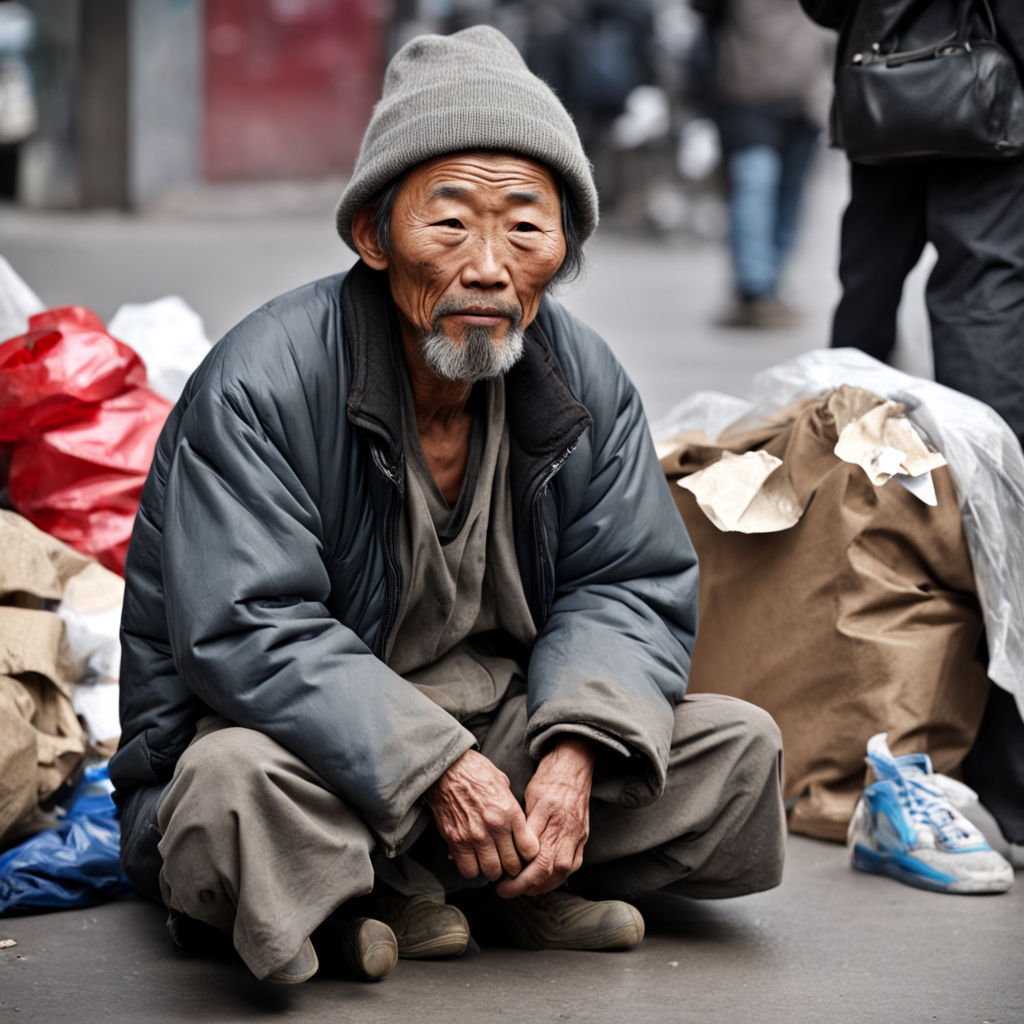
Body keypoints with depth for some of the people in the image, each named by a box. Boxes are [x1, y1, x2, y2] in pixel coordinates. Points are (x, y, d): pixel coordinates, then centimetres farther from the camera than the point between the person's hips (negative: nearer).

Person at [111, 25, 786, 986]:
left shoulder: (583, 377, -1)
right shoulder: (259, 384, -19)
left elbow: (631, 585, 1)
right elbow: (245, 635, -25)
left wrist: (576, 752, -20)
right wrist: (437, 767, -33)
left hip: (503, 725, 5)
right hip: (313, 738, -5)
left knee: (739, 751, -7)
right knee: (236, 791, -38)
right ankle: (380, 894, -8)